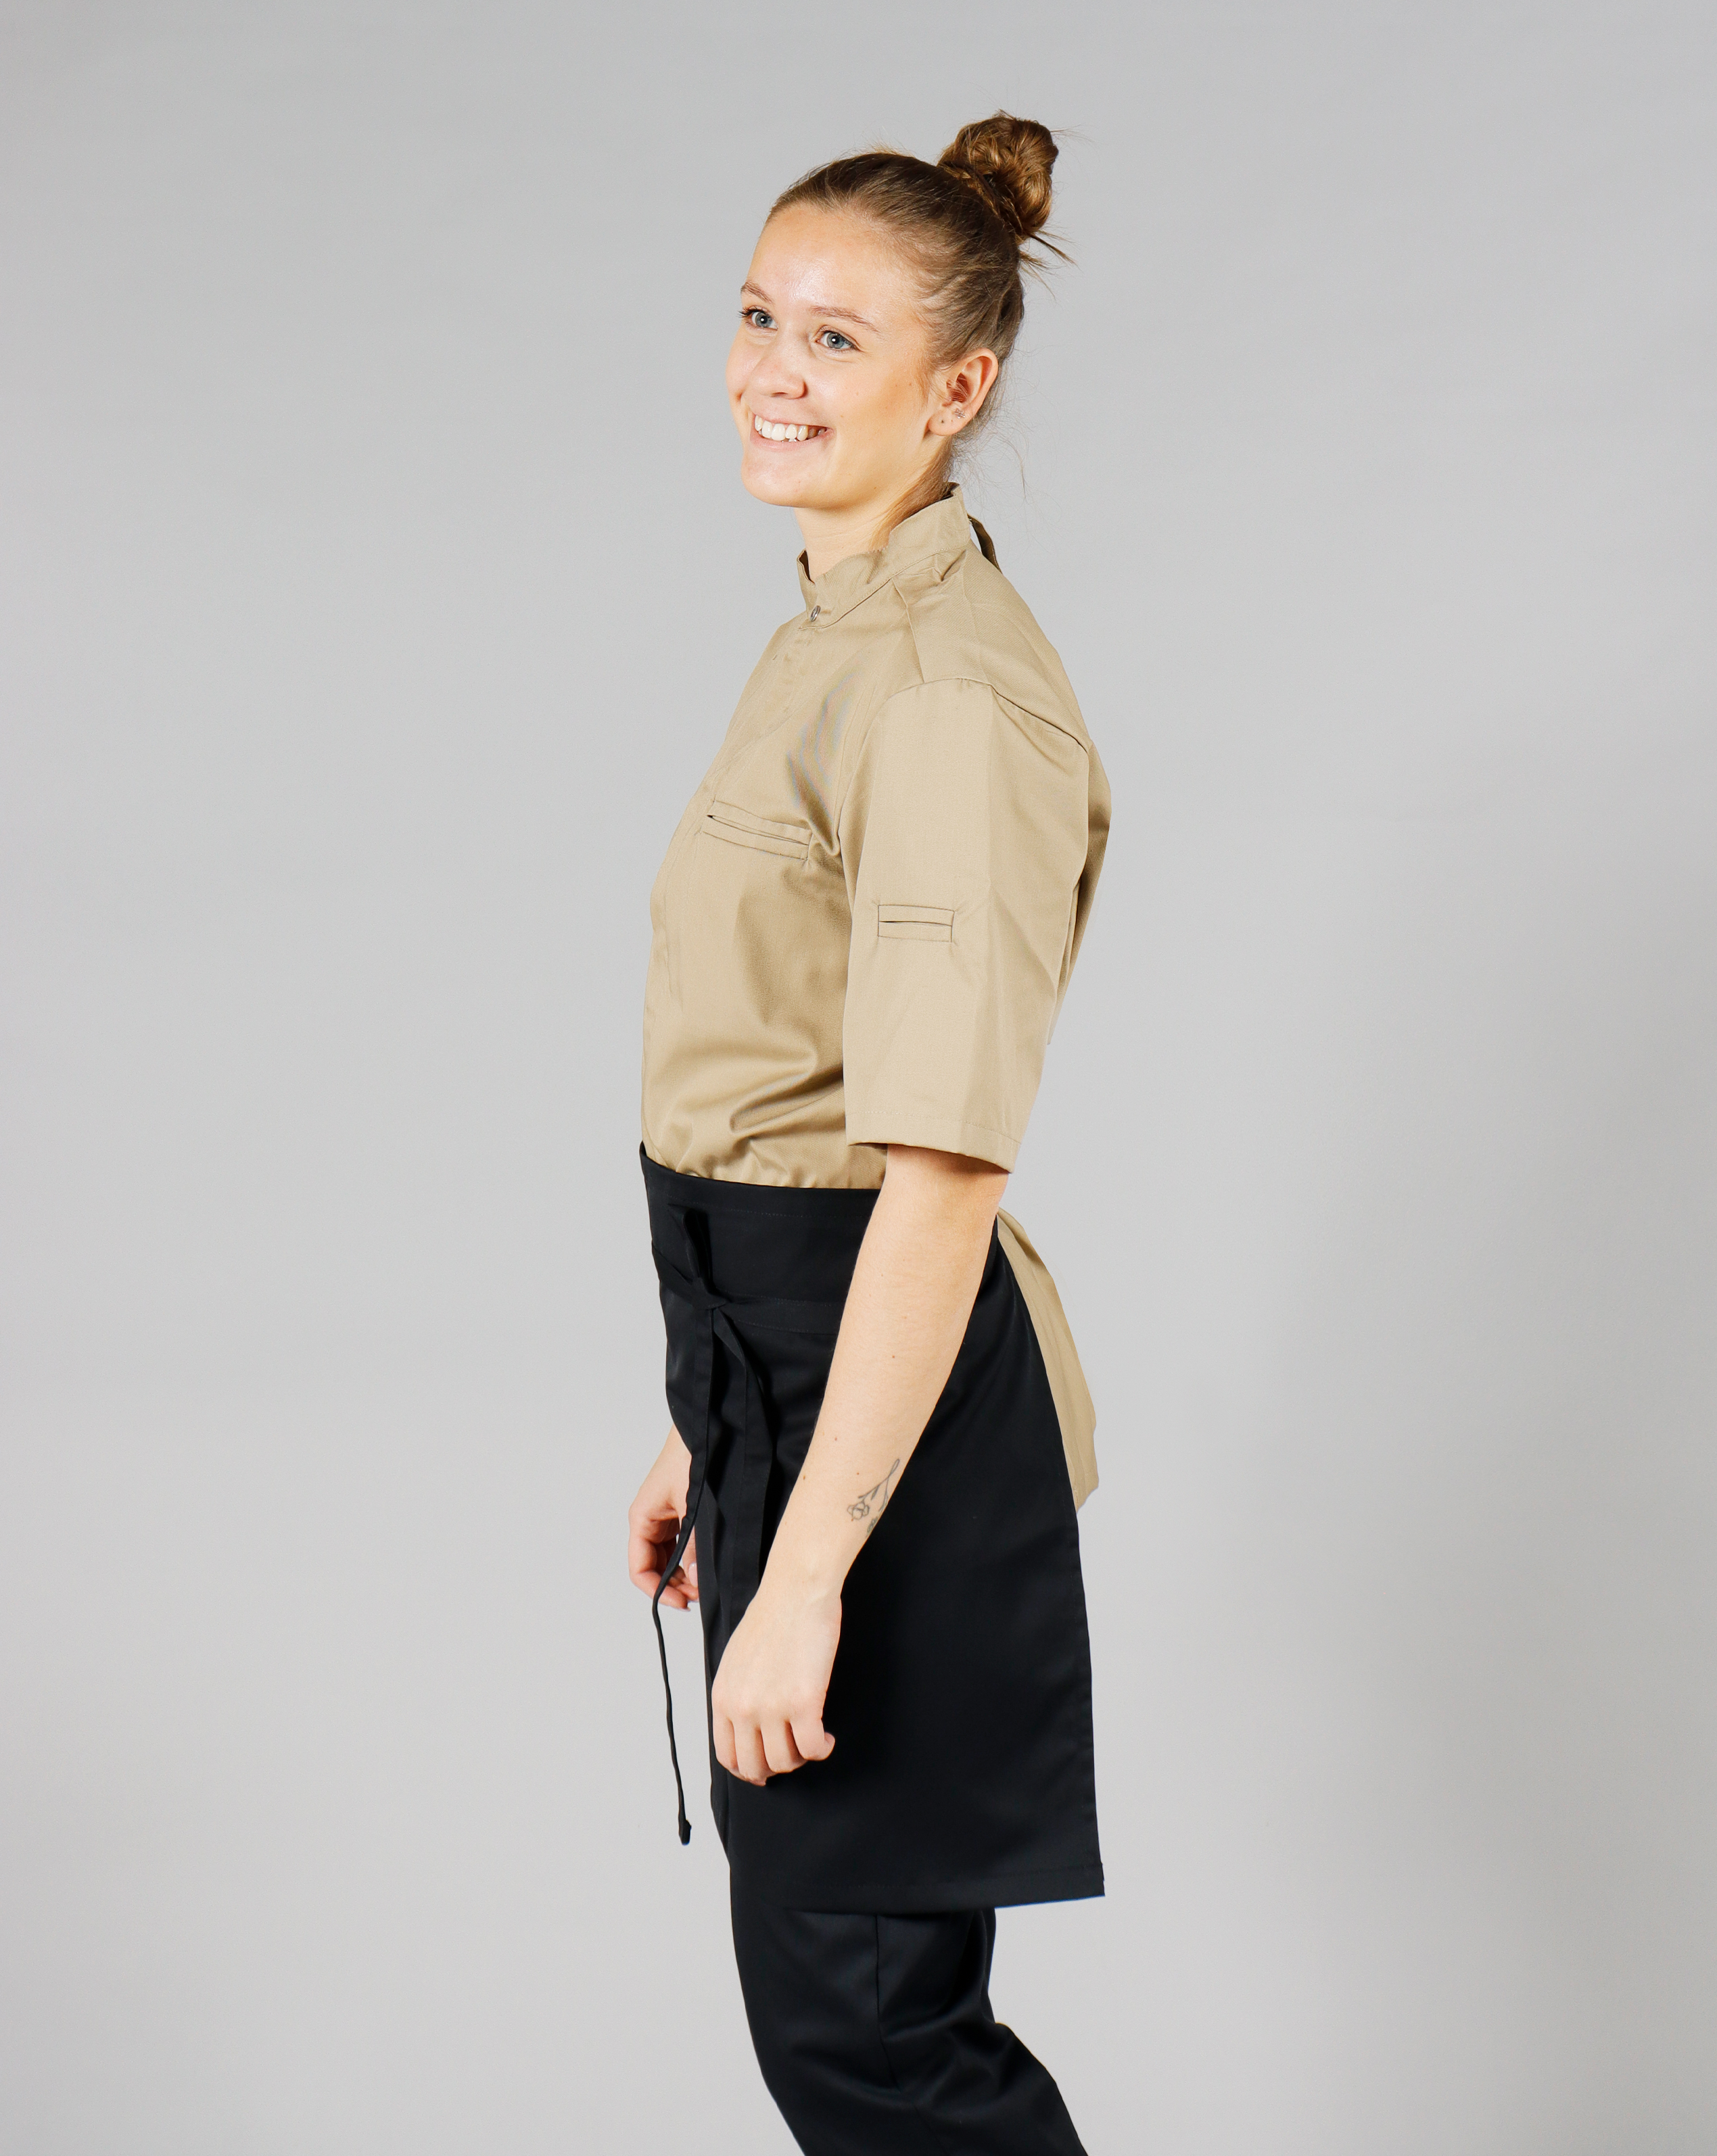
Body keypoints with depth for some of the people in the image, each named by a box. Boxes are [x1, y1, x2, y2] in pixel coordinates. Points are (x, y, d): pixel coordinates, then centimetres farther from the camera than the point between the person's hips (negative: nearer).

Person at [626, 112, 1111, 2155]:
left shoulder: (954, 697, -20)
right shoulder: (829, 641, 12)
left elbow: (941, 1175, -24)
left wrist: (806, 1570, -25)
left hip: (890, 1400, -10)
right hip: (781, 1360, 10)